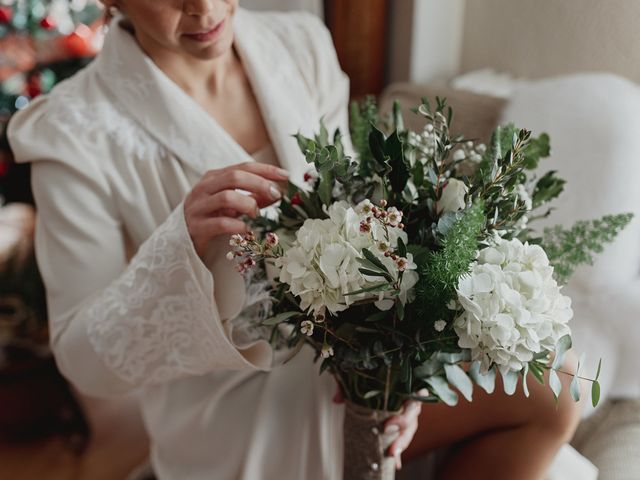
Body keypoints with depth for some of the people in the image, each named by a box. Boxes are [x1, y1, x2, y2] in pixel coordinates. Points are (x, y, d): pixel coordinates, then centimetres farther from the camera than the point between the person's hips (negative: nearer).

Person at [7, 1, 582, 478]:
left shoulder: (303, 46, -6)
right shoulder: (76, 134, -19)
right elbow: (84, 359, -16)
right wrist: (183, 244, -34)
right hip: (237, 399, -4)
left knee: (551, 400, 2)